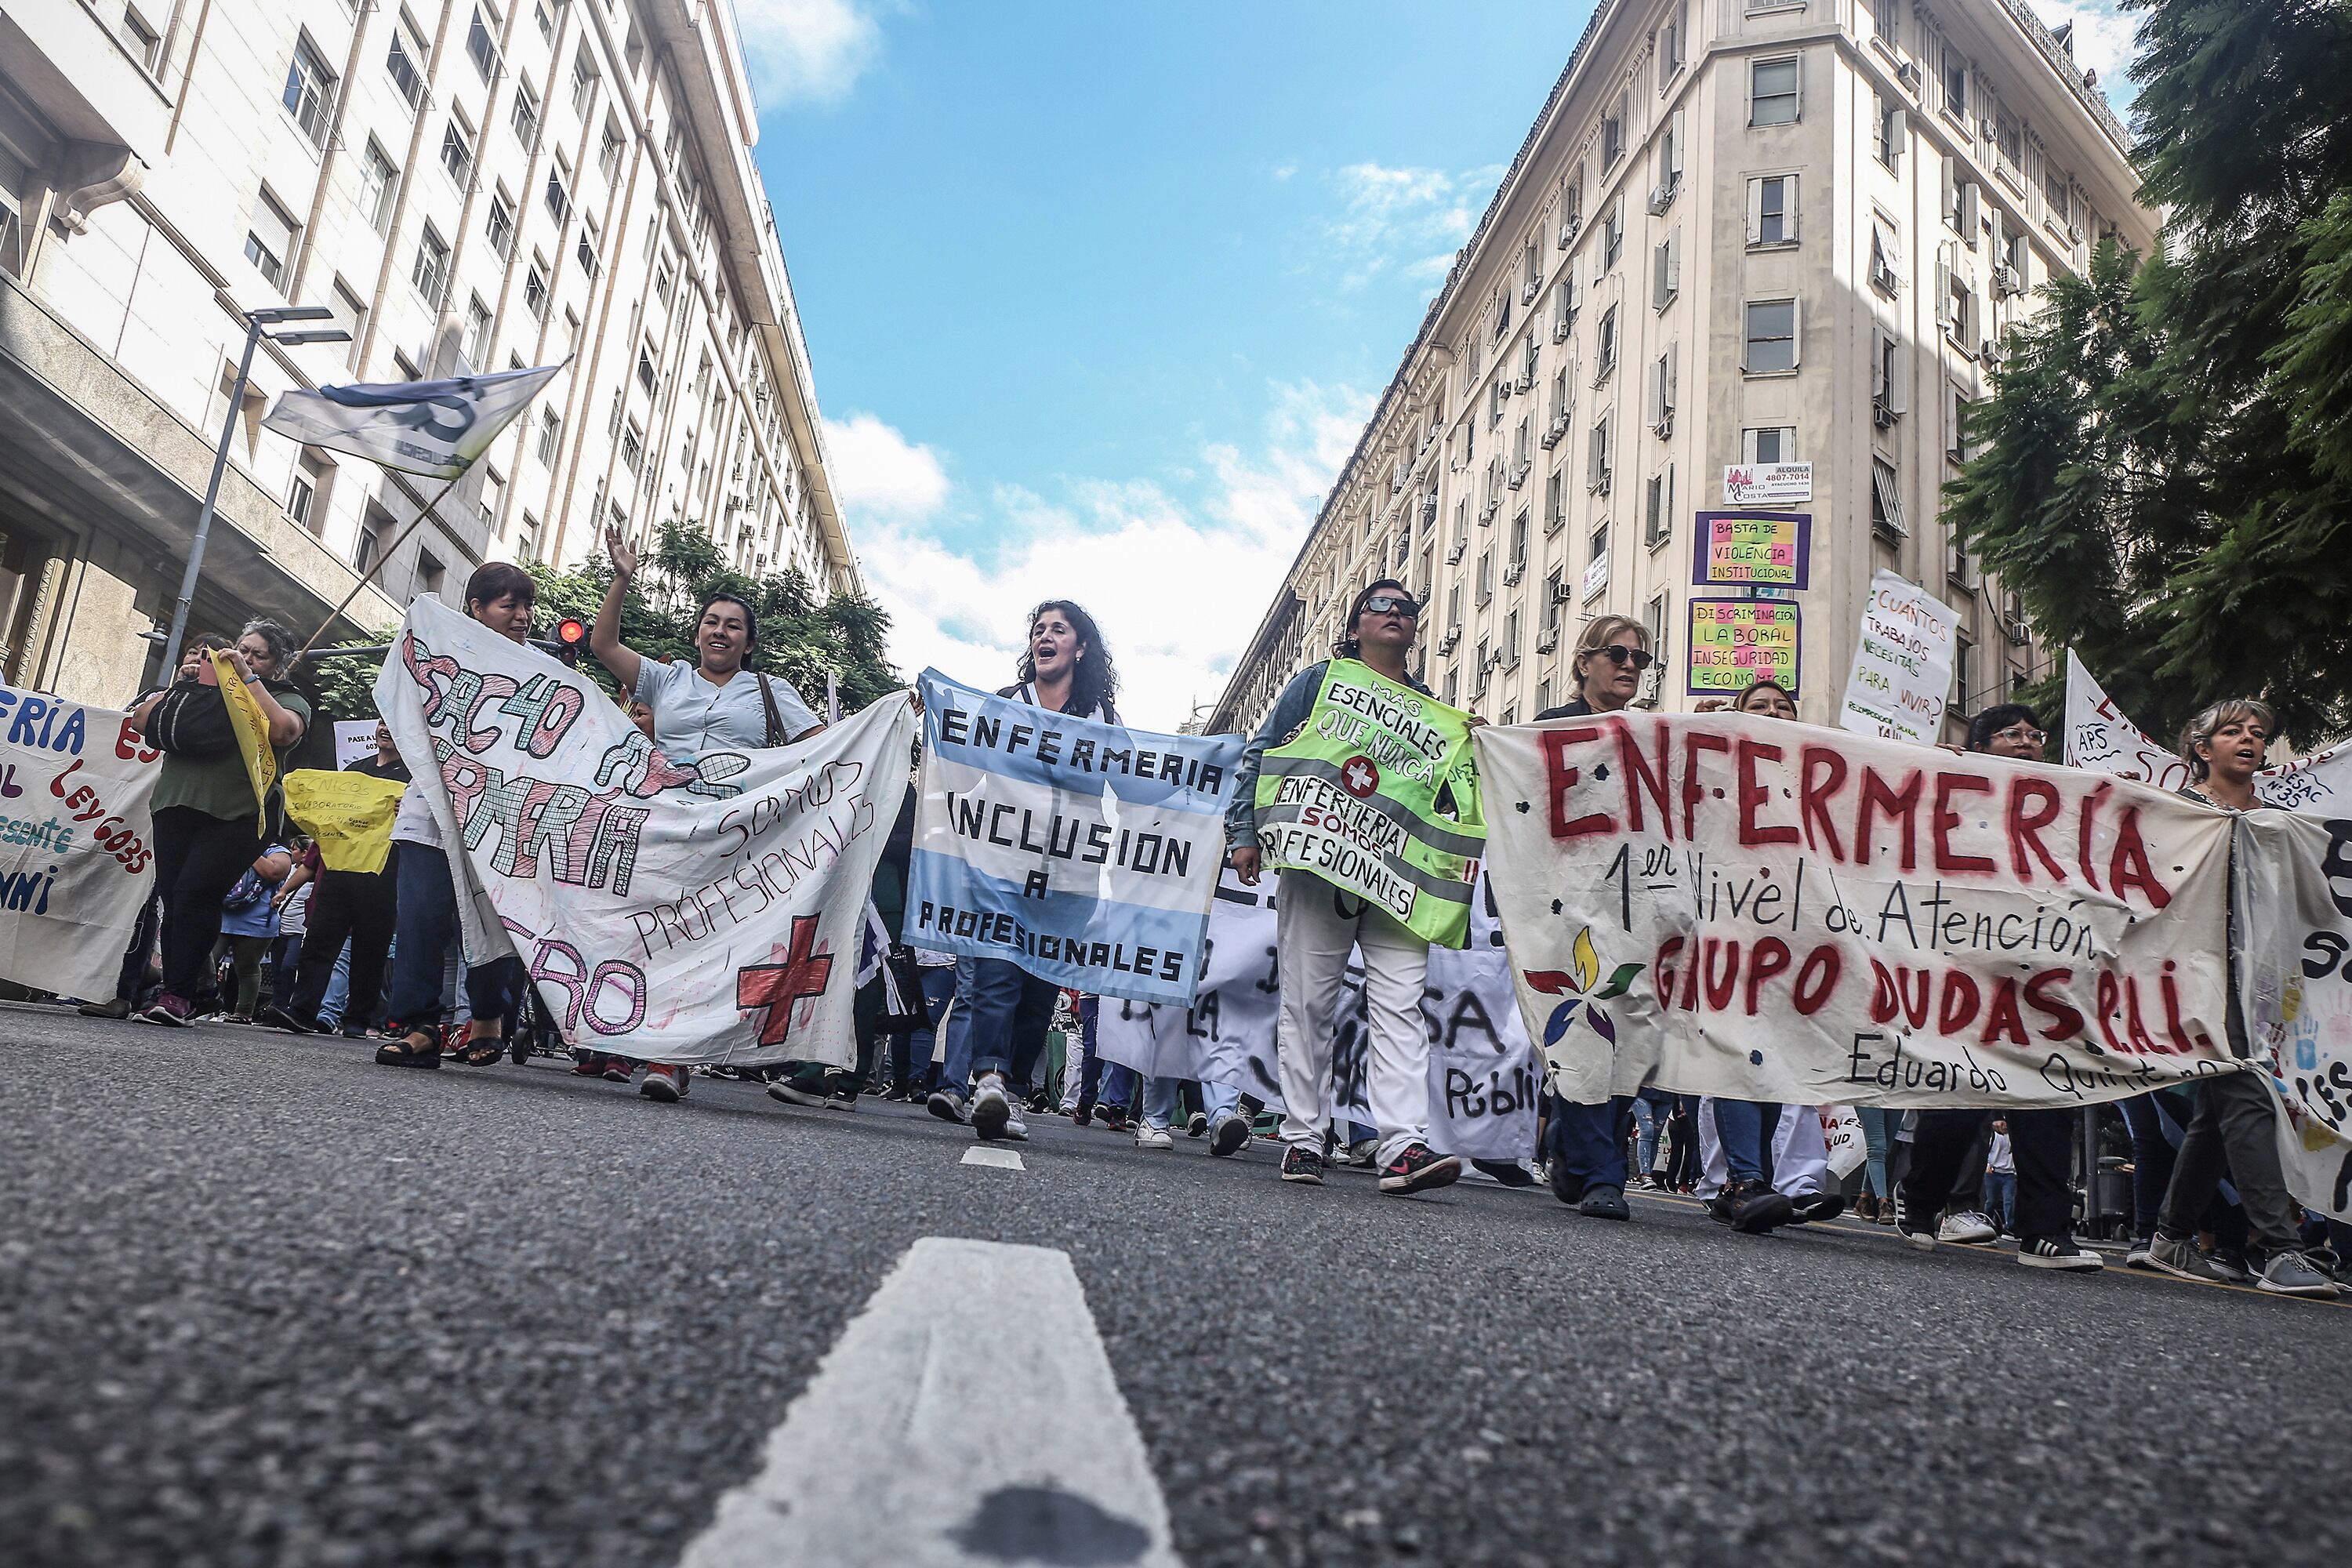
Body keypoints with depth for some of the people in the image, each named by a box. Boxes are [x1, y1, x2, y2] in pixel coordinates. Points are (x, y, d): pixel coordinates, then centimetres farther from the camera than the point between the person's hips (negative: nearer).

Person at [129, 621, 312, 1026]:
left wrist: (249, 677, -7)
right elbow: (139, 723, 20)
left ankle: (178, 995, -12)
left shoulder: (288, 700, 11)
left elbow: (283, 731, -13)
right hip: (176, 808, 4)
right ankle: (179, 992, 11)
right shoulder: (203, 686, 22)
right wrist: (175, 687, 9)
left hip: (235, 817, -4)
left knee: (195, 894, -15)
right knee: (173, 897, 0)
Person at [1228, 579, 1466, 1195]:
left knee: (1400, 1005, -10)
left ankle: (1405, 1147, -15)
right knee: (1308, 1003, 0)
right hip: (1317, 865, -2)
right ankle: (1301, 1139, 8)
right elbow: (1260, 754, 9)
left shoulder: (1430, 707, 22)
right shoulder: (1319, 681, 13)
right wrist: (1246, 832, -1)